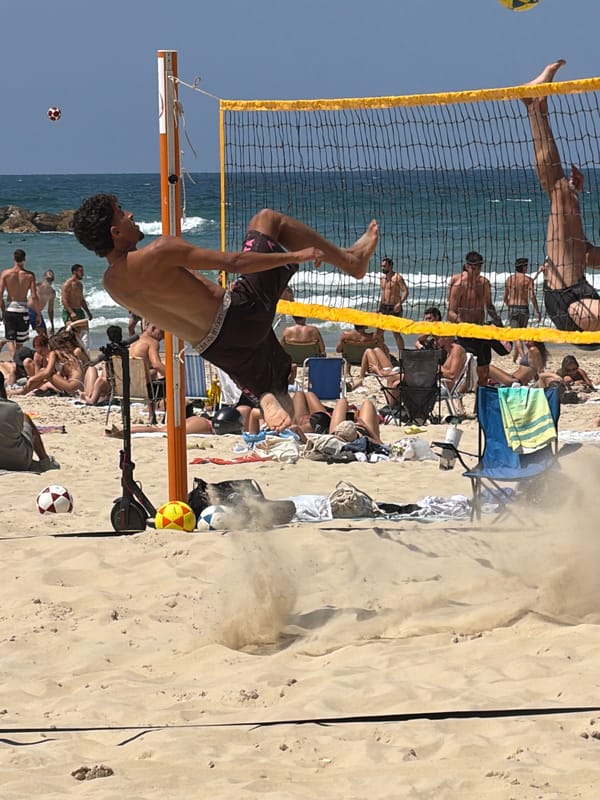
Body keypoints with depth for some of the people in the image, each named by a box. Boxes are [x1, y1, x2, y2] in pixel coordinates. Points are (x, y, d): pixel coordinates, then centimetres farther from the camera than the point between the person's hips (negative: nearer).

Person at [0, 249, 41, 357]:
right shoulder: (29, 275, -5)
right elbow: (34, 297, -8)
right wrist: (38, 314, 2)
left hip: (9, 309, 0)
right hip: (23, 310, 0)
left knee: (10, 339, 5)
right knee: (20, 342, 14)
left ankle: (14, 359, -19)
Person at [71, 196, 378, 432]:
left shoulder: (112, 283, 0)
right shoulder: (159, 253, -24)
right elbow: (233, 262, -21)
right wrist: (295, 256, -13)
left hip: (213, 347, 7)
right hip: (240, 315, -7)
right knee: (266, 219, 10)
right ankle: (351, 259, 21)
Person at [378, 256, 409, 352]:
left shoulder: (397, 278, -10)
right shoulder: (382, 278, 13)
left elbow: (405, 292, -16)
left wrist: (400, 303, -29)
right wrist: (379, 307, 18)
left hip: (394, 308, -7)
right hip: (383, 307, 7)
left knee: (396, 333, -7)